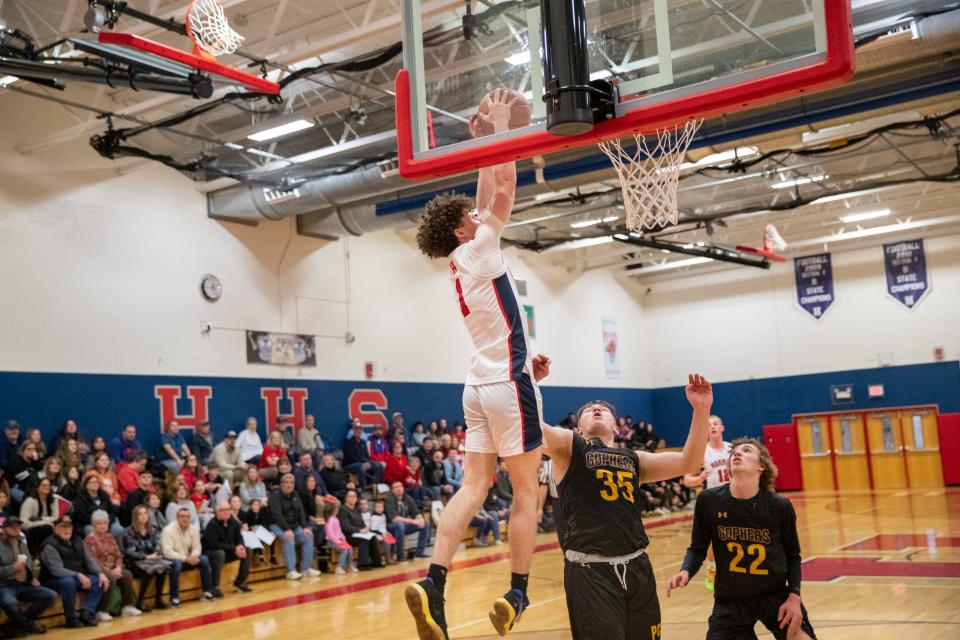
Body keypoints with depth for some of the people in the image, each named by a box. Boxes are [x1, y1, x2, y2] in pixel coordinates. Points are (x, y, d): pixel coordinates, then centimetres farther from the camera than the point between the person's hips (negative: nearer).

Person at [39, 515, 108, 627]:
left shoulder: (77, 541, 8)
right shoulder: (50, 546, -16)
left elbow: (89, 560, 5)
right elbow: (57, 570, -26)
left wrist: (100, 573, -13)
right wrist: (78, 575, -37)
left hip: (77, 578, 7)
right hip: (54, 581, -7)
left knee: (99, 581, -11)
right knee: (69, 582, -38)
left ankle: (86, 612, -20)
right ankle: (71, 618, -21)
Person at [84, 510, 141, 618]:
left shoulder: (110, 537, 14)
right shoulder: (90, 539, -8)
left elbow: (118, 554, 11)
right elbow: (92, 560, -17)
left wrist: (118, 567, -10)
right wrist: (109, 572, -22)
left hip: (112, 568, 6)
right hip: (98, 570, -6)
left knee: (127, 575, -21)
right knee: (111, 578, -35)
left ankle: (128, 606, -16)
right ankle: (101, 611, -29)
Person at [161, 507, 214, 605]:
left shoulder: (194, 529, 1)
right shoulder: (168, 530, -17)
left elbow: (197, 548, 1)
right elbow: (167, 552, -23)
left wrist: (193, 556, -23)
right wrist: (185, 558, -29)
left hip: (187, 559, 5)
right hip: (172, 560, -5)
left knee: (204, 559, -18)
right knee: (176, 563, -38)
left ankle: (207, 591, -10)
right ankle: (174, 597, -29)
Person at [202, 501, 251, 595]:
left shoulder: (234, 523, 0)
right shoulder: (212, 525, -21)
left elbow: (239, 538, 8)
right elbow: (214, 544, -29)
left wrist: (240, 546, -18)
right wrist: (234, 549, -30)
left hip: (228, 552, 7)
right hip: (210, 553, -7)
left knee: (247, 551, -7)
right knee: (220, 553, -38)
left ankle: (240, 582, 6)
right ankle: (215, 587, -35)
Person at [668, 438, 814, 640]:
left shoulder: (780, 506, -9)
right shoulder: (709, 500, -10)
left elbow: (792, 555, 4)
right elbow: (697, 548, 1)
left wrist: (794, 596, -7)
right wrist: (685, 572, -18)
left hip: (775, 595, 0)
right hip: (730, 601, 0)